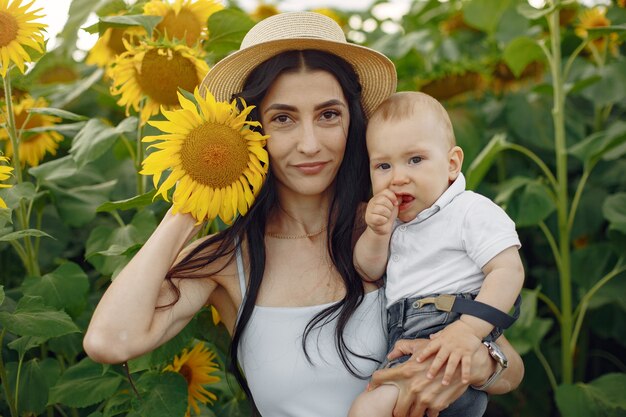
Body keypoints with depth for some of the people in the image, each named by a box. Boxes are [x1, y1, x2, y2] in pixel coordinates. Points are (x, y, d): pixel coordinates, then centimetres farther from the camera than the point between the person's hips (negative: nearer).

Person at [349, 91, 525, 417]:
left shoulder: (471, 211, -5)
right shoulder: (395, 220, 18)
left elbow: (509, 270, -15)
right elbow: (369, 272, 20)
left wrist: (470, 329, -28)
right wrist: (377, 233, -1)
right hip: (405, 340, 9)